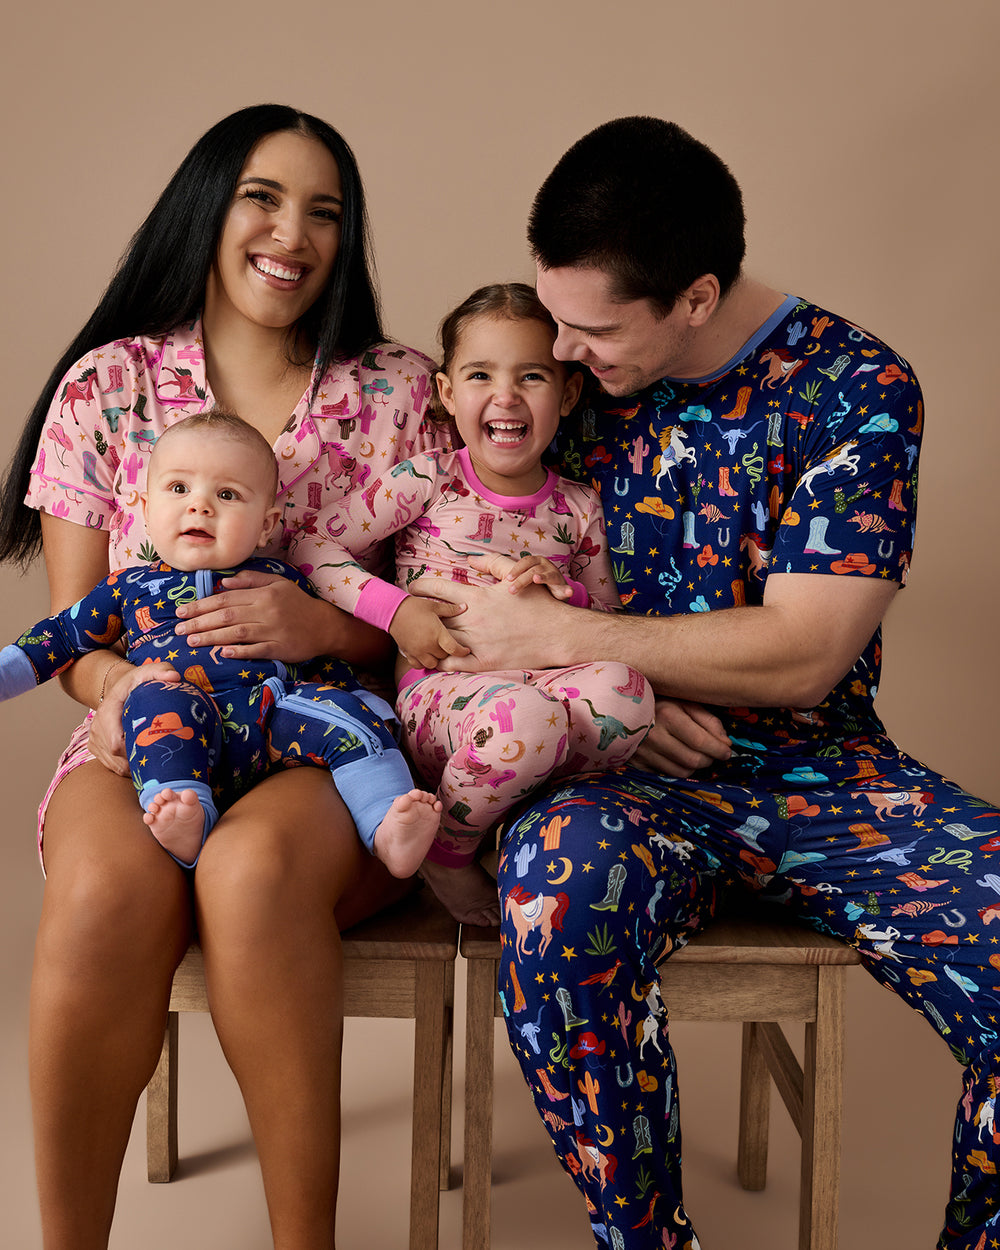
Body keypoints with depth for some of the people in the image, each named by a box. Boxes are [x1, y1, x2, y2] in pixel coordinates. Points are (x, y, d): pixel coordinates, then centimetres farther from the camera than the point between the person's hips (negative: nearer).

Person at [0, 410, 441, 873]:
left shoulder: (281, 580, 22)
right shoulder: (129, 586, 22)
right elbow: (66, 632, 31)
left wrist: (351, 702, 14)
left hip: (275, 719, 1)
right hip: (189, 747, -1)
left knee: (340, 710, -24)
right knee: (158, 701, -32)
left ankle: (387, 829, -34)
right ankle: (185, 822, -49)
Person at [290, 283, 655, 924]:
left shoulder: (578, 508, 11)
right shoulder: (426, 480, 3)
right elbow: (313, 546, 4)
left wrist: (567, 594, -6)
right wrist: (397, 609, -8)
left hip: (542, 680, 3)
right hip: (438, 694, -3)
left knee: (624, 689, -33)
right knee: (524, 713, -40)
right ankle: (449, 849, -8)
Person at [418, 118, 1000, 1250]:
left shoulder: (855, 388, -5)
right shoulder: (572, 373, 4)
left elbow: (802, 654, -12)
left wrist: (555, 635, -14)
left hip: (820, 769, -1)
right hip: (629, 772, 1)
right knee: (559, 873, -35)